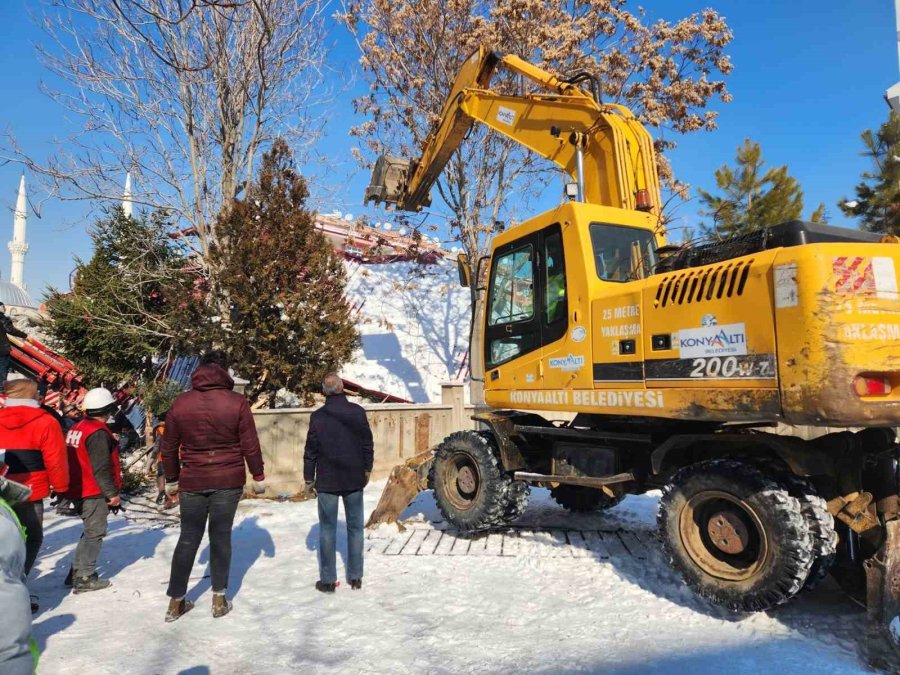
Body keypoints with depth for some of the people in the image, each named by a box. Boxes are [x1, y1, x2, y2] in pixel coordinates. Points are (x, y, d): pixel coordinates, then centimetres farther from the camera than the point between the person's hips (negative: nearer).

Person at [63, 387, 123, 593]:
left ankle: (76, 573, 25)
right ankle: (84, 579, 4)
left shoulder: (76, 428, 11)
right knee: (94, 533, 0)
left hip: (78, 491, 10)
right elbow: (101, 468, -21)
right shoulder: (98, 433, -19)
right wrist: (112, 493, -14)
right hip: (94, 493, -10)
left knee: (91, 531, 20)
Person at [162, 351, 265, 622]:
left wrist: (171, 479, 18)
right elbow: (250, 444, -6)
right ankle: (219, 599, 15)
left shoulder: (180, 403, 1)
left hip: (193, 482, 2)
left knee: (188, 539, 12)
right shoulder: (237, 402, -8)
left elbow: (169, 447, 7)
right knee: (220, 536, 8)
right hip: (229, 480, -2)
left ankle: (176, 601, 20)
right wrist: (258, 476, 4)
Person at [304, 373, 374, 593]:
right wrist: (367, 469, 14)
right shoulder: (358, 412, -5)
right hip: (354, 479, 2)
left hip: (327, 481, -1)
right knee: (355, 527, 11)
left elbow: (311, 450, -4)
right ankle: (355, 577, 17)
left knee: (327, 529, 8)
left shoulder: (318, 417, -8)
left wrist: (308, 478, 6)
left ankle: (328, 580, 13)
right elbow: (367, 443, 1)